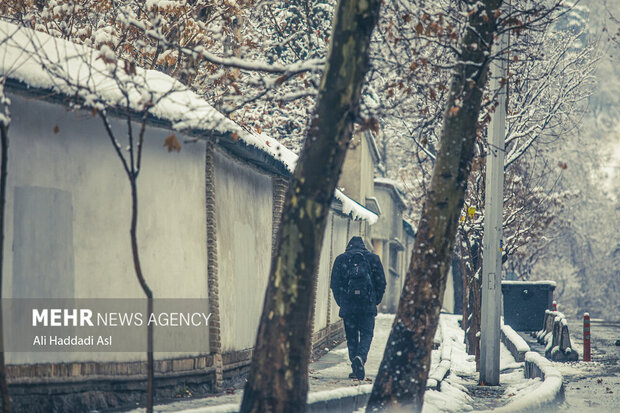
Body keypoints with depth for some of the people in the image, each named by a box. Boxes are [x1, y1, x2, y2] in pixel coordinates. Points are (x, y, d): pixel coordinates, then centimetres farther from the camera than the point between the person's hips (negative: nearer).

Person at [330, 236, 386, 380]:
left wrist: (341, 302, 15)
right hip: (368, 306, -1)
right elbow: (381, 283, 5)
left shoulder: (341, 259, 7)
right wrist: (376, 301, 15)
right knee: (366, 334, 4)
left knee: (351, 336, 10)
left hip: (348, 305, 1)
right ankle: (361, 357, -24)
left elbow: (335, 283, 5)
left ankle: (355, 369, 7)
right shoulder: (373, 258, 7)